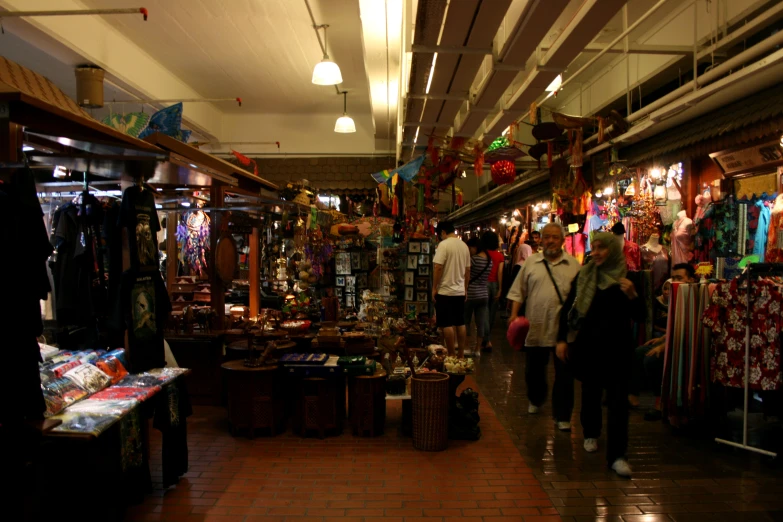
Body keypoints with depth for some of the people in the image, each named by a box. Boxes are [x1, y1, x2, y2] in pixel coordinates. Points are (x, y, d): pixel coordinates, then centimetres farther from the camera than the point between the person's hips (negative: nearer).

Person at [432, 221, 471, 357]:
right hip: (460, 291, 7)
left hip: (445, 291, -7)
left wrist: (434, 288, -10)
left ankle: (451, 356, 3)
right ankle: (461, 355, 19)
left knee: (447, 325, -1)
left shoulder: (444, 244, -12)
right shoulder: (464, 246, 8)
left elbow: (438, 267, -18)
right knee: (461, 323, 12)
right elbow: (467, 270, 14)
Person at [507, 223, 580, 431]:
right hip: (536, 327, 1)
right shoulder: (531, 262, 5)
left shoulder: (574, 265, 4)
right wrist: (514, 314, -4)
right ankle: (535, 400, 42)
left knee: (564, 375, 2)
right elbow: (518, 291, 6)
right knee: (534, 370, 15)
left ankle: (563, 416, 15)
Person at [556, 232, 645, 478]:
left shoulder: (628, 279, -3)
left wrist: (632, 296, -22)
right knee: (590, 393, 16)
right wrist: (562, 339, 0)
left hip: (617, 348, -2)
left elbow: (639, 317, -3)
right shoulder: (583, 276, 2)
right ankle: (591, 434, 39)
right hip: (588, 345, 2)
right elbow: (567, 308, 5)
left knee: (618, 400, -3)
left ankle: (616, 455, 1)